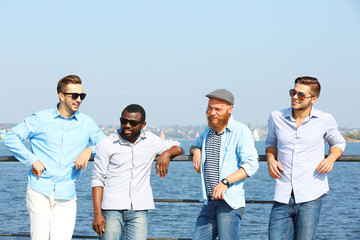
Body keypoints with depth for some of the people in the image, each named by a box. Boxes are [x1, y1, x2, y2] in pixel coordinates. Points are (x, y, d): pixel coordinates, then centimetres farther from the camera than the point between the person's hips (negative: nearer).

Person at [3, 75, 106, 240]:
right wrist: (33, 161, -5)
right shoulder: (40, 119, 5)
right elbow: (10, 138, 4)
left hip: (66, 195, 2)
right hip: (39, 190, -1)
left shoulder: (86, 123, 11)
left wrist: (89, 150, -5)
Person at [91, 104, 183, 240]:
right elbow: (98, 180, 1)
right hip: (112, 209, -2)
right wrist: (97, 214, -7)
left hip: (139, 210, 2)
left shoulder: (150, 140, 11)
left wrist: (166, 153, -2)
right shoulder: (106, 145, 2)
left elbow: (177, 147, 23)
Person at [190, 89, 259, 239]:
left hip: (229, 202, -7)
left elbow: (251, 165, -14)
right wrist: (196, 151, 14)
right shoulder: (208, 131, 18)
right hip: (209, 202, 7)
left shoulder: (241, 131, -5)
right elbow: (195, 145, 40)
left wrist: (225, 182, -25)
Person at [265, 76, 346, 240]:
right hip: (283, 196, 2)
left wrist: (331, 158, -2)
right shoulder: (276, 118, 6)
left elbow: (338, 143, 20)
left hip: (310, 196, -2)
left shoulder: (325, 120, 2)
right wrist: (270, 159, 3)